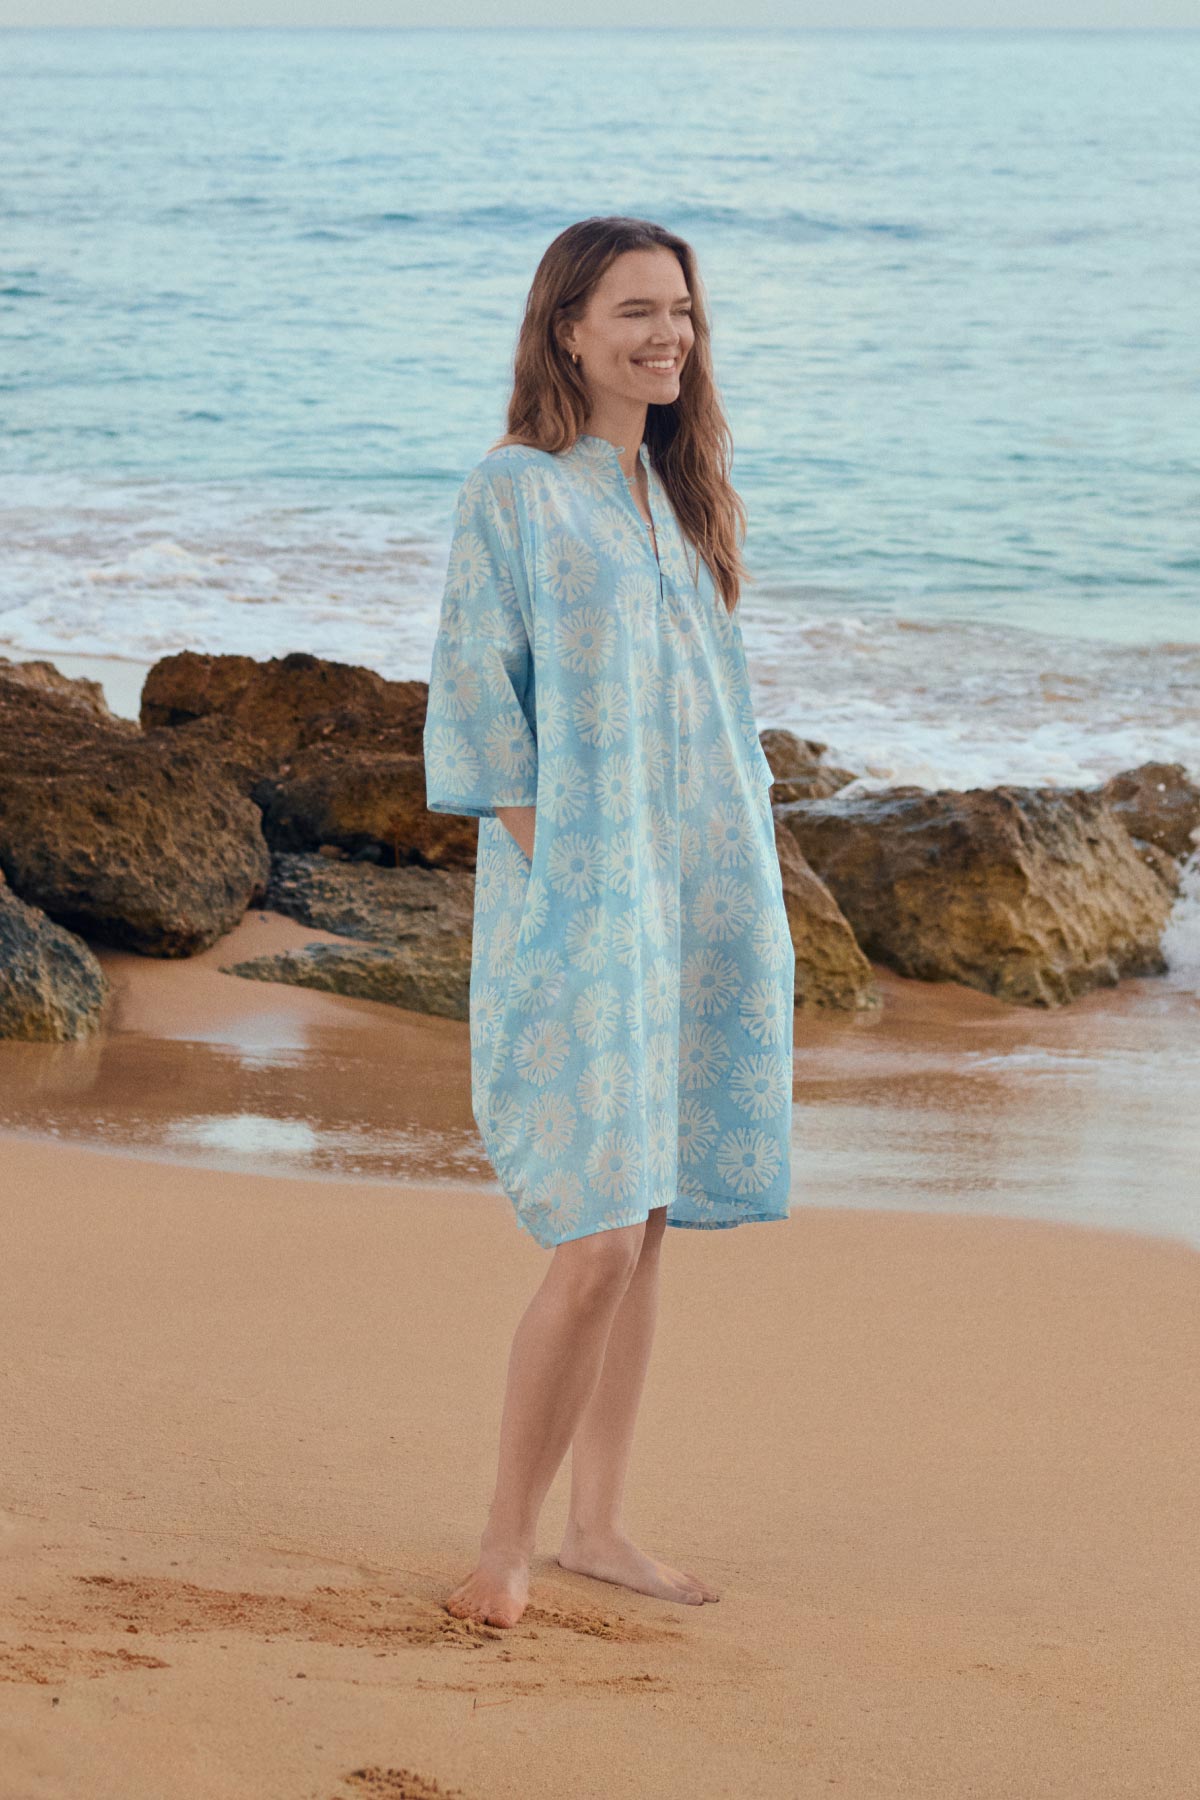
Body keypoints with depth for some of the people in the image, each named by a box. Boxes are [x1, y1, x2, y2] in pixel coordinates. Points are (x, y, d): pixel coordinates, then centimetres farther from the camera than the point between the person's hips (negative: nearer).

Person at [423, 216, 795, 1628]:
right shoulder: (513, 492, -6)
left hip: (699, 896, 7)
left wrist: (738, 896, 9)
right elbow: (480, 715, -9)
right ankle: (506, 1542, 2)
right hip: (578, 906, -7)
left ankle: (596, 1525, 17)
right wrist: (566, 889, -14)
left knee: (646, 1220, 9)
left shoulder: (684, 494, 14)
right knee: (598, 1237, -11)